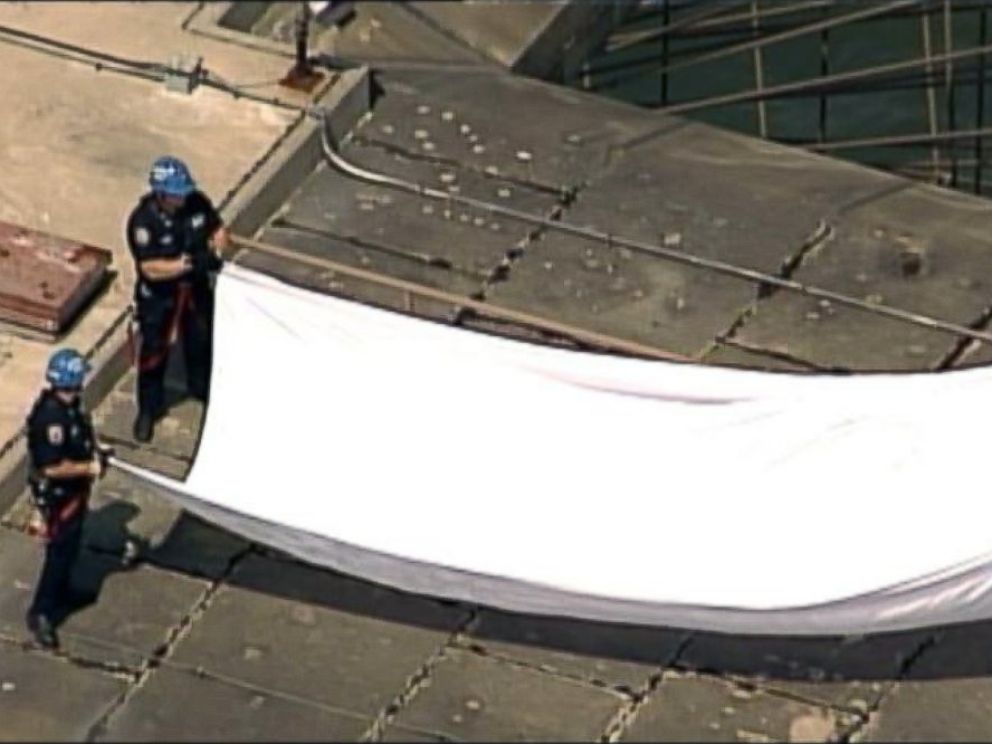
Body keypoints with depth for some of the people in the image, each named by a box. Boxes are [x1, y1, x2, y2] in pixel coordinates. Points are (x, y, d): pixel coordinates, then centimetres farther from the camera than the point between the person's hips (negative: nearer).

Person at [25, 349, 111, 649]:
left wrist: (94, 448, 0)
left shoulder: (70, 403, -5)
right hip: (57, 495, -9)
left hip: (74, 490, 9)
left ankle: (62, 592, 47)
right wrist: (89, 468, -24)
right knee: (60, 552, 1)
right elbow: (53, 467, -33)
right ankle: (41, 614, 12)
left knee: (70, 546, 26)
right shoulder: (51, 417, -35)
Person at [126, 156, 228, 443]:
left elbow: (218, 229, 1)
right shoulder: (143, 220, -31)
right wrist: (187, 264, -41)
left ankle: (202, 388, 51)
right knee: (154, 351, 9)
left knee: (202, 340, 24)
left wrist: (216, 250, -21)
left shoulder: (197, 203, -16)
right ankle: (148, 410, 29)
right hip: (157, 296, -5)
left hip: (196, 288, 5)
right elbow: (151, 268, -32)